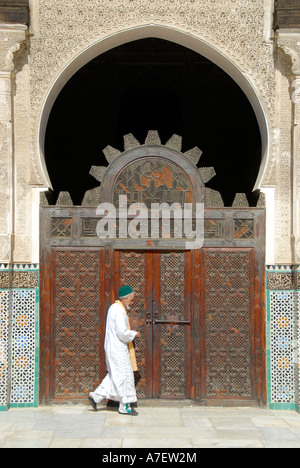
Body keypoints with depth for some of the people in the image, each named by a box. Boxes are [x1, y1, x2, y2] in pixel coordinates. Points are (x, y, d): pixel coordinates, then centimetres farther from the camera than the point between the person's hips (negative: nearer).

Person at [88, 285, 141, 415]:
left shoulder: (114, 308, 13)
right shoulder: (119, 311, -20)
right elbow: (122, 333, -25)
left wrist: (131, 333, 12)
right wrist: (134, 334, -9)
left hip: (113, 348, 10)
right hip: (118, 350, -10)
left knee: (114, 376, 16)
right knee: (123, 376, -1)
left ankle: (96, 396, 16)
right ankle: (125, 406, 7)